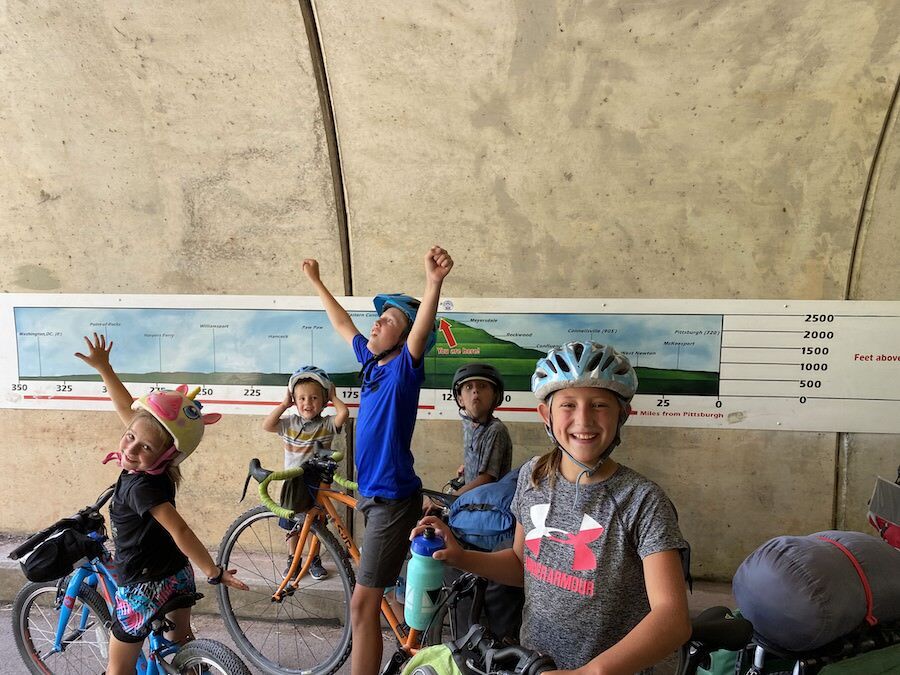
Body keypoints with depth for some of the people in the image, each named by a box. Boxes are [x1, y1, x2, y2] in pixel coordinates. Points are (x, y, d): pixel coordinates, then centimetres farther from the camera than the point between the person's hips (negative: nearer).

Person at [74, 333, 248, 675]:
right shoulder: (154, 471, -7)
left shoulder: (140, 485, -28)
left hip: (143, 588, -7)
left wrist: (213, 572, -30)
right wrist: (103, 367, 9)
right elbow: (129, 409, 4)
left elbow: (179, 529, -35)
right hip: (178, 577, 7)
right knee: (181, 642, 25)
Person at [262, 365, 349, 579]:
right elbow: (266, 425, -16)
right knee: (294, 525, 14)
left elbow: (344, 413, -27)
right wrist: (284, 404, -13)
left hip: (318, 481, -1)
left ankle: (315, 561, 33)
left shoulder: (327, 424, -8)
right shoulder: (290, 423, -3)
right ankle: (292, 560, 34)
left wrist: (333, 397, -12)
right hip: (294, 482, 1)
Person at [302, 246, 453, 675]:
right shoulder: (370, 361, 6)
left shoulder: (405, 366, -14)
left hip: (393, 497, -8)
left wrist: (434, 282, -54)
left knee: (363, 605, -3)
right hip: (372, 492, 8)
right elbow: (342, 323, 21)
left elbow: (422, 331, -36)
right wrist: (316, 282, 31)